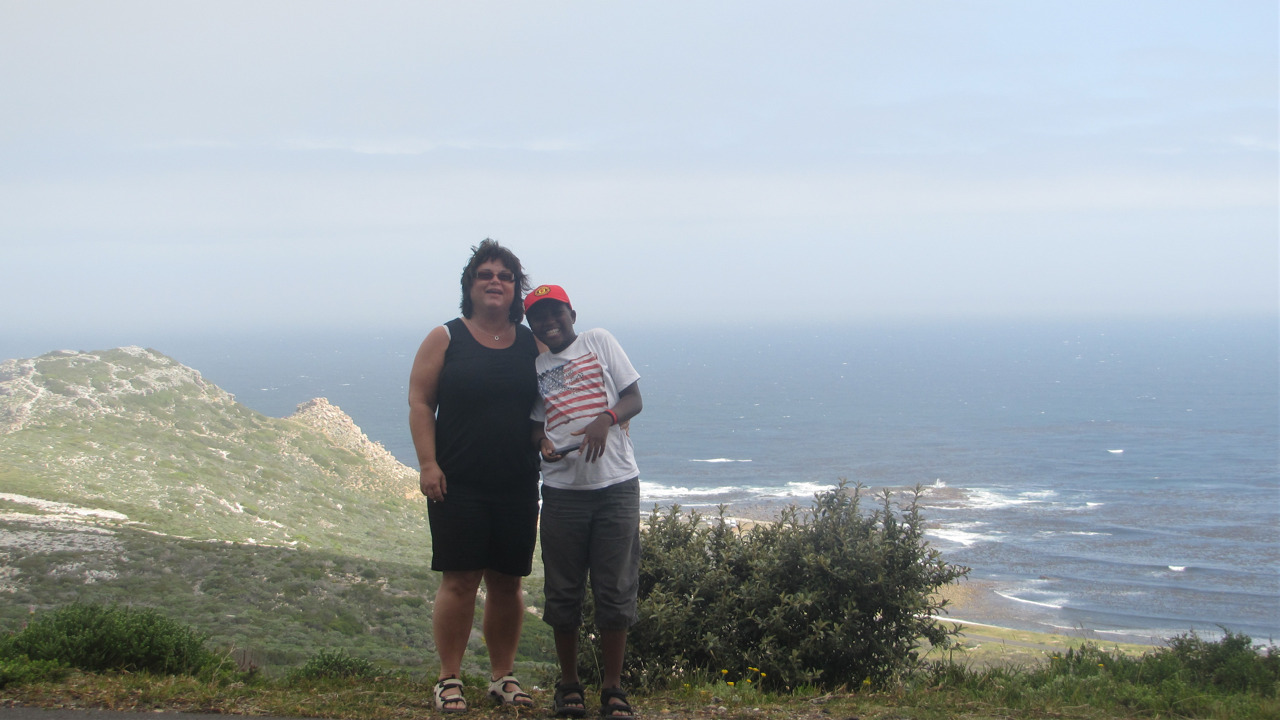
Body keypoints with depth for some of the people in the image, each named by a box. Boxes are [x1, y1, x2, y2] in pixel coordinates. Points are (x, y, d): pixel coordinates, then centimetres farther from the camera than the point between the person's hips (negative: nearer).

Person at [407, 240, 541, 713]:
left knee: (507, 582, 7)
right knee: (459, 580, -5)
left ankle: (503, 676, 19)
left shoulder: (532, 345, 10)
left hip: (517, 484, 3)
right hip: (457, 483, -3)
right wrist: (428, 464, -9)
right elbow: (420, 403, -1)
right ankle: (449, 680, 4)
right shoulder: (445, 340, 2)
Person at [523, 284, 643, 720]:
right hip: (562, 487, 2)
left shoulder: (599, 342, 7)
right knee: (563, 591, 5)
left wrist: (605, 419, -15)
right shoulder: (533, 367, 12)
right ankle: (569, 685, 17)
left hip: (616, 483, -2)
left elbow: (634, 398, 5)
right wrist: (542, 443, -11)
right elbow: (533, 423, 12)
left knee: (616, 589, 0)